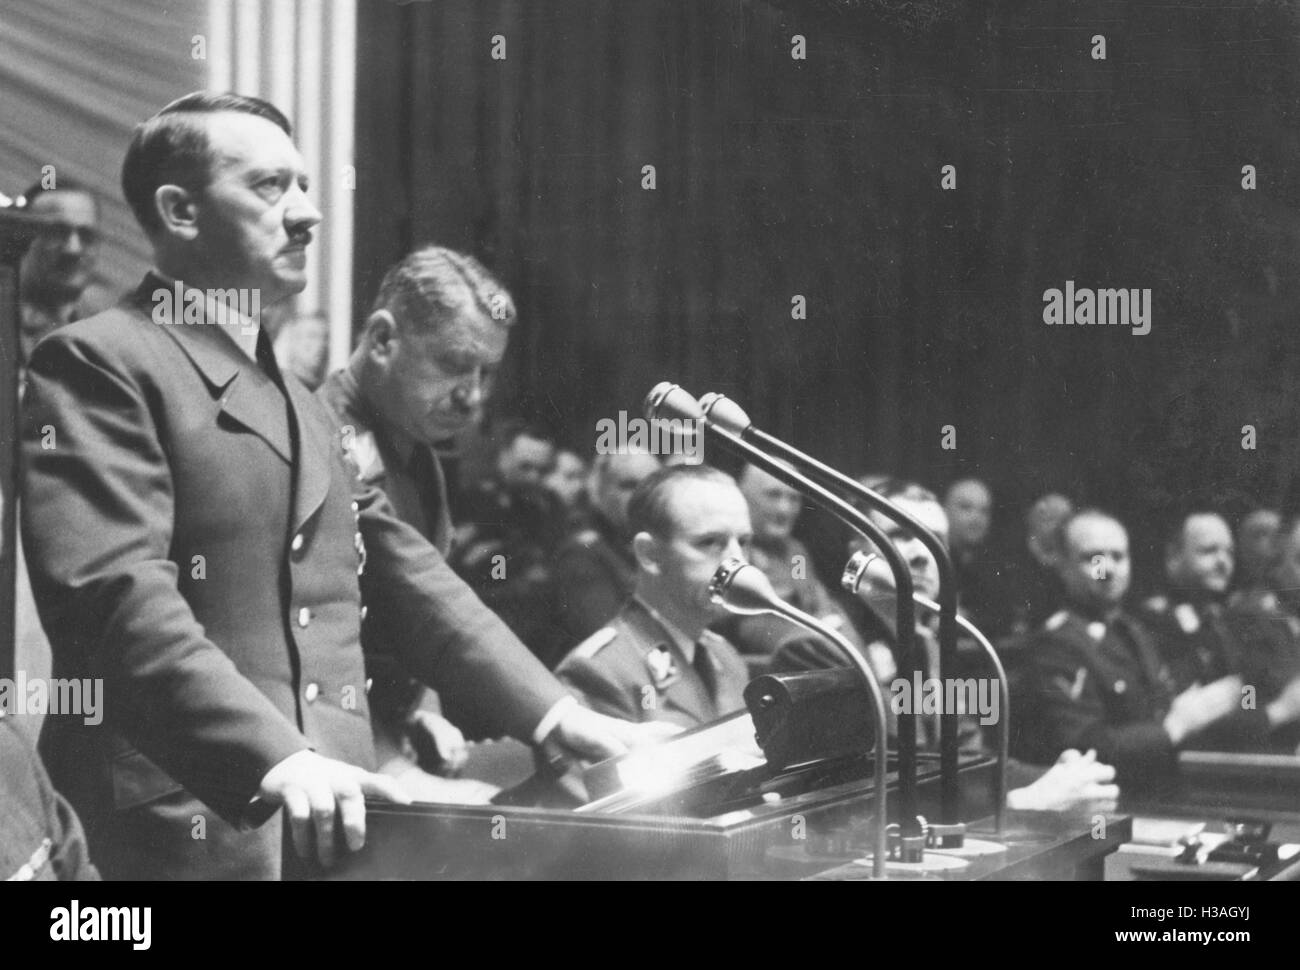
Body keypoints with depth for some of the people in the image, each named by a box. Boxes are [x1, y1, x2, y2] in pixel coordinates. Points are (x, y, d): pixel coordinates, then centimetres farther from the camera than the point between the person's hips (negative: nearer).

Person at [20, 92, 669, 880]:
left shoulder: (302, 404, 22)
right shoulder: (102, 363, -5)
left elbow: (404, 574, 19)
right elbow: (113, 592, -18)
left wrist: (557, 718, 8)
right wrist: (272, 760, -28)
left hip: (331, 820, 8)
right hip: (196, 821, -8)